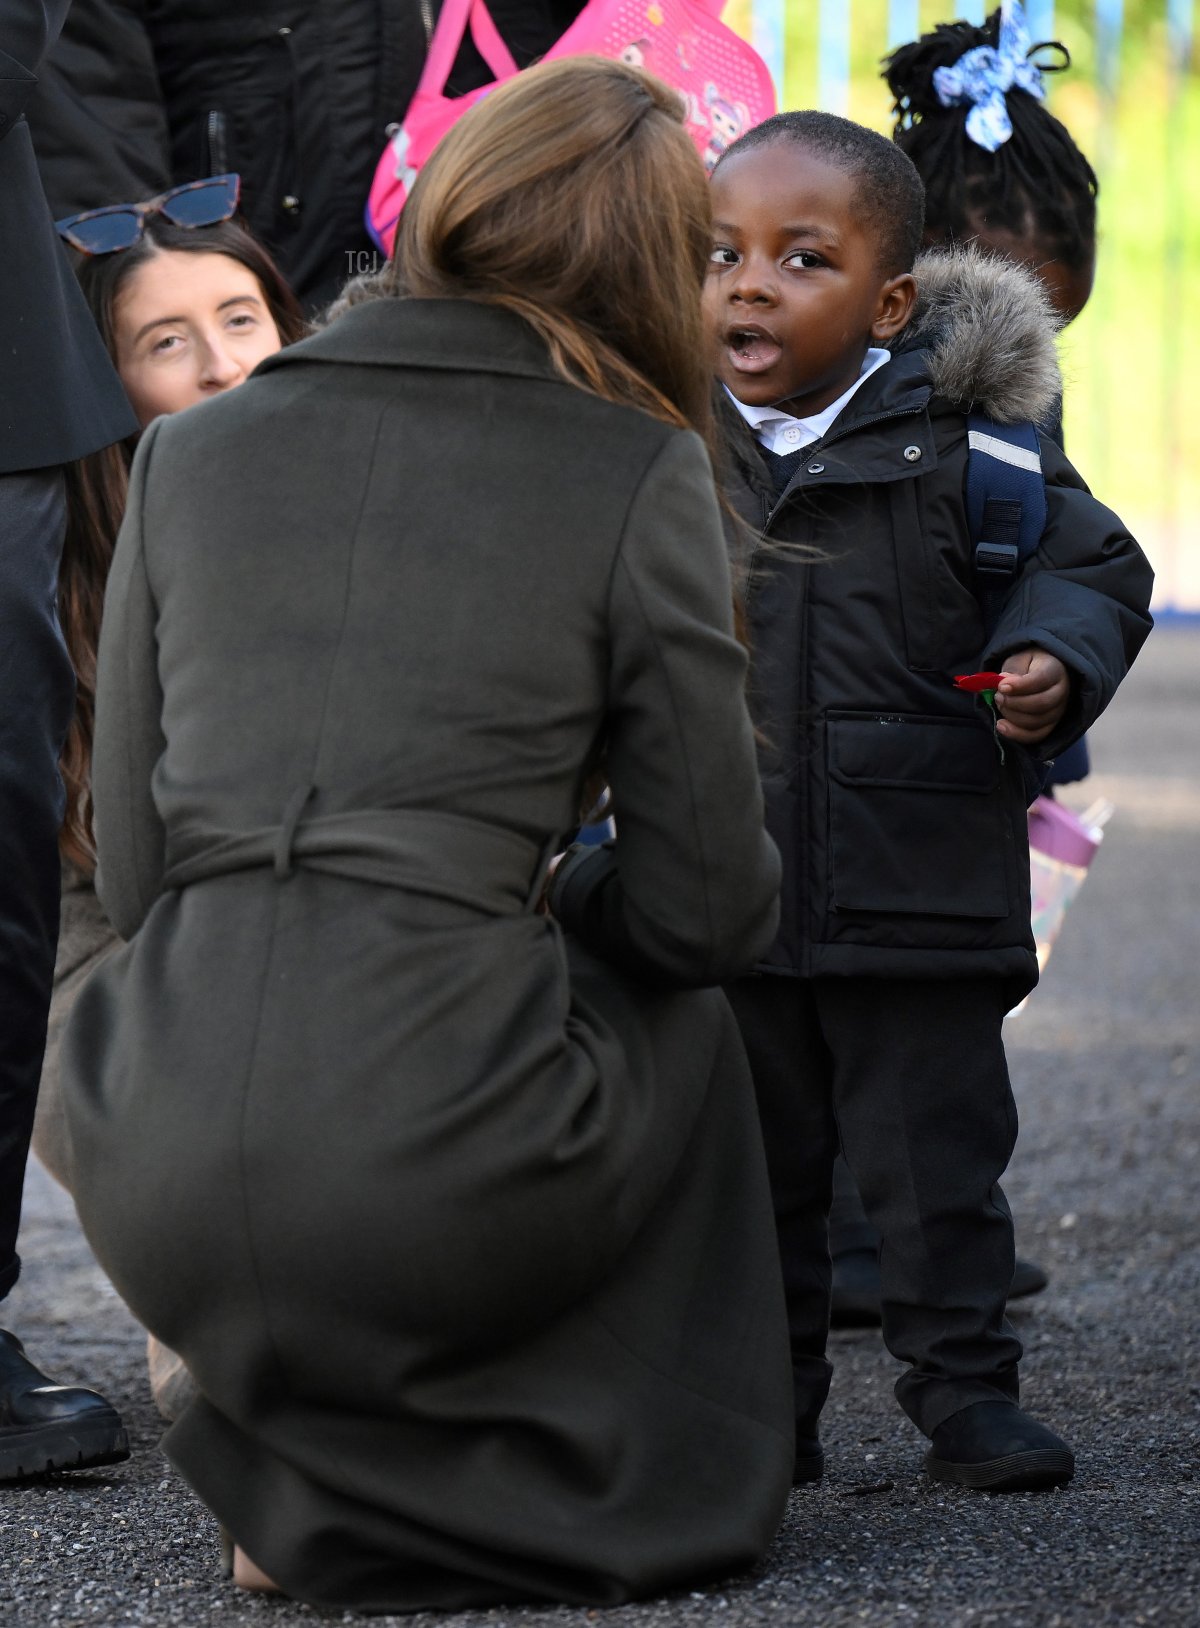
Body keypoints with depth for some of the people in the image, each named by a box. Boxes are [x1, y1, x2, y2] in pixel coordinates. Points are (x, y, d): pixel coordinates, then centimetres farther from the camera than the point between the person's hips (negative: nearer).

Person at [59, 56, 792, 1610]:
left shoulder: (188, 451, 12)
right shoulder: (639, 476, 1)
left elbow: (130, 871, 15)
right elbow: (706, 907, 4)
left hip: (162, 1204, 3)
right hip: (430, 1191, -3)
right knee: (679, 1021, 29)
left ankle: (309, 1477, 19)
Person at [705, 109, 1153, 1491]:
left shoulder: (960, 434, -6)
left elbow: (1091, 566, 2)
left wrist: (1053, 663, -15)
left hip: (919, 895, -2)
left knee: (936, 1155, 4)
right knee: (750, 1163, 11)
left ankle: (964, 1391, 17)